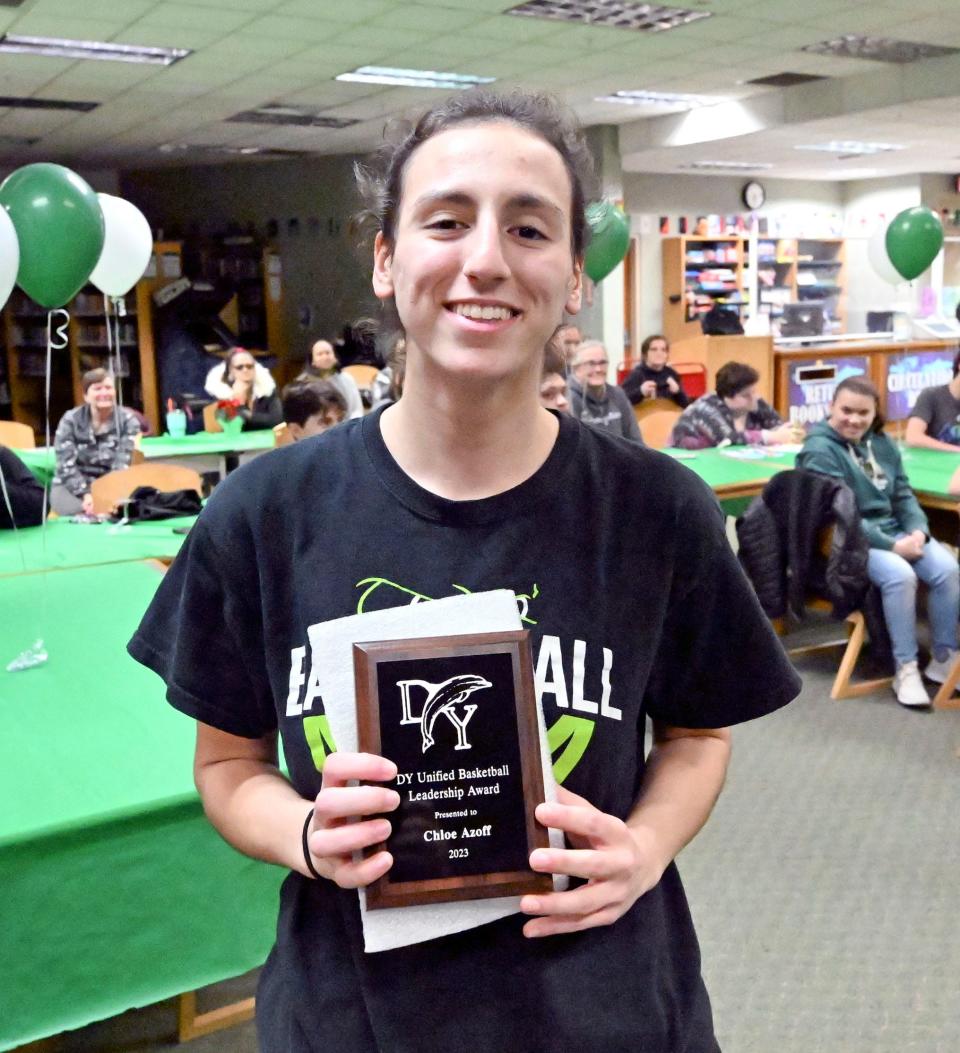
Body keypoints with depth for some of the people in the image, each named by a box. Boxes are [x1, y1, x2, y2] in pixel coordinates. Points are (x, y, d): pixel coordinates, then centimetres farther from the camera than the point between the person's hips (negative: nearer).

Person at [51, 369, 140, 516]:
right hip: (72, 487, 0)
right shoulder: (70, 420, 1)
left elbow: (124, 463, -12)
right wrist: (86, 494, -24)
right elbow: (66, 465, -8)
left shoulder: (127, 421, 0)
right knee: (83, 513, -31)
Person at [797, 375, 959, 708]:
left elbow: (903, 495, 13)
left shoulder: (882, 443, 11)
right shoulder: (820, 450, -13)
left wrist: (918, 531, -8)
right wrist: (892, 545, -20)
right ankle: (905, 668, -19)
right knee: (900, 575, -33)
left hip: (895, 530, 7)